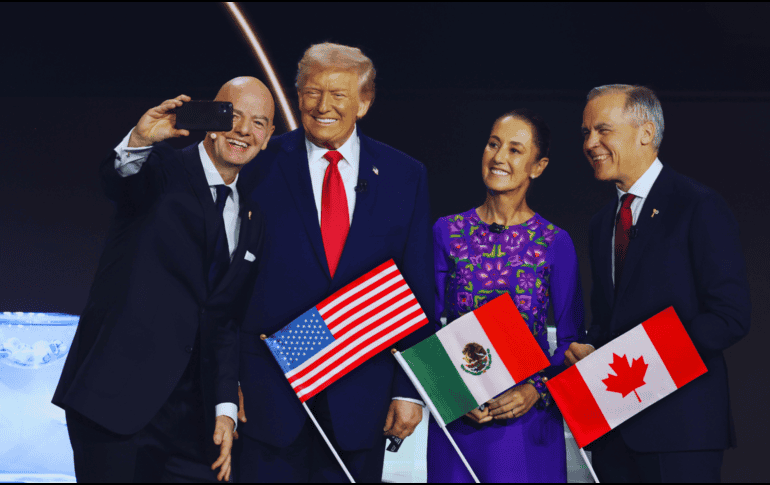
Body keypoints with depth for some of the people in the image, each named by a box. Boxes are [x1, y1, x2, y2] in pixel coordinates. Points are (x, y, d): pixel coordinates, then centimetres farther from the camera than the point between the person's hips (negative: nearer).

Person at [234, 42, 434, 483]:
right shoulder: (262, 166, 0)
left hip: (361, 397, 2)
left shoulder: (405, 177, 6)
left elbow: (418, 292, 6)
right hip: (269, 392, -1)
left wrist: (410, 389, 1)